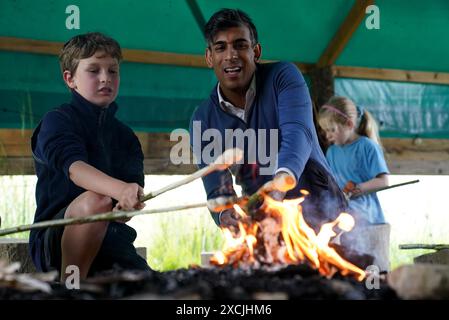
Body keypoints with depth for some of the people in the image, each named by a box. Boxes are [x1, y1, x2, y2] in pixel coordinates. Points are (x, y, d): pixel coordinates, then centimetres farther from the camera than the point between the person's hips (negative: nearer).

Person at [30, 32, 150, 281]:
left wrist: (127, 204, -24)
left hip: (112, 241, 5)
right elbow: (74, 167, -24)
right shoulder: (57, 121, -3)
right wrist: (120, 189, -43)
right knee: (95, 201, -37)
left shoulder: (125, 136, 16)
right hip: (56, 241, -4)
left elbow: (135, 184, 2)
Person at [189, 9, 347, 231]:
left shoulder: (282, 77, -8)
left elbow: (298, 134, -26)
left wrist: (282, 179, -49)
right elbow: (217, 193, -5)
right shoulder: (203, 120, -1)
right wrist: (226, 216, -31)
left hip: (319, 209, -2)